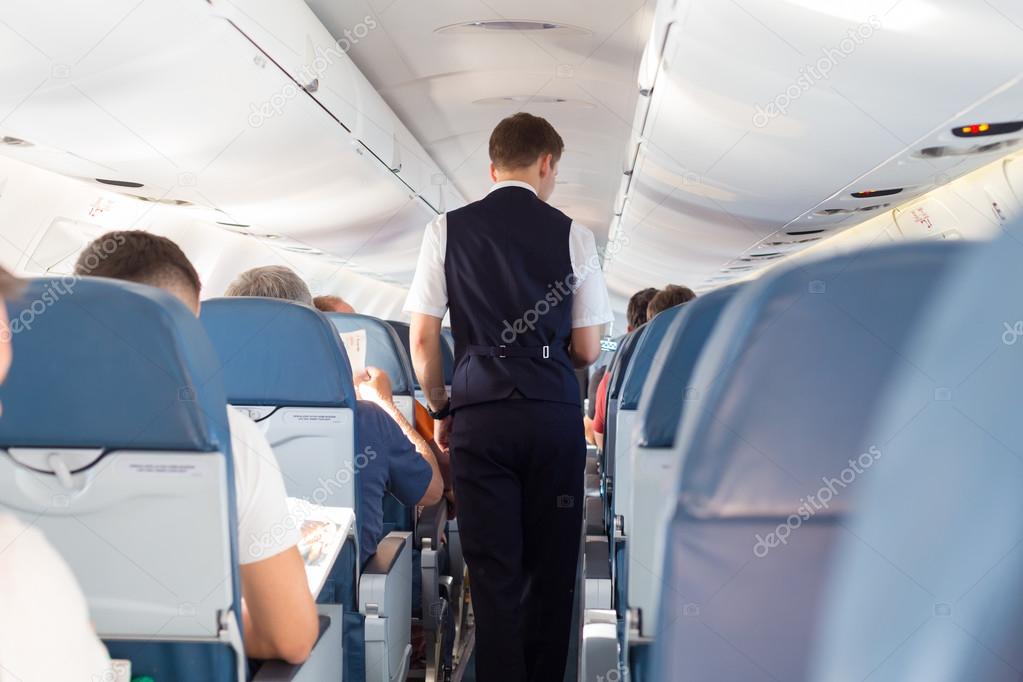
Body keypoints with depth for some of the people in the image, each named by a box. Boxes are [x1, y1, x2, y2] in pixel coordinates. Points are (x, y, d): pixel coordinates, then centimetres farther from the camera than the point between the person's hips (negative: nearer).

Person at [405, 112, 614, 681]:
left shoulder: (448, 230, 3)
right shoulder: (572, 235, 1)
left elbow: (423, 340, 2)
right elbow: (587, 351, 3)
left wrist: (441, 409, 15)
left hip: (480, 415, 0)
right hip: (555, 415, 0)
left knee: (494, 571, 4)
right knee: (552, 568, 12)